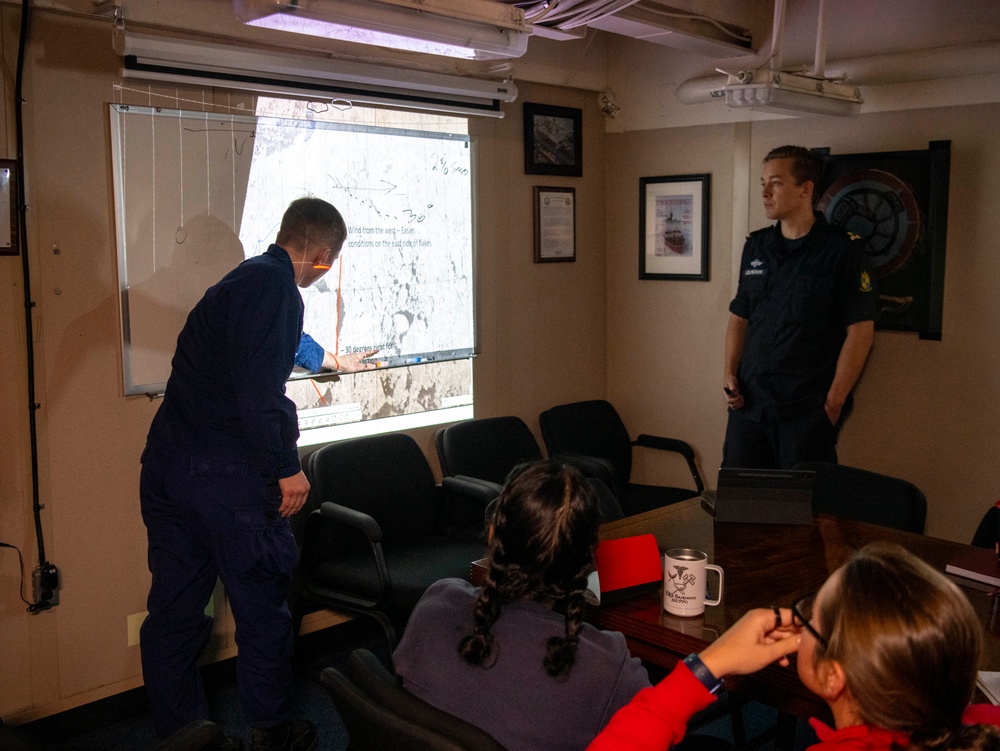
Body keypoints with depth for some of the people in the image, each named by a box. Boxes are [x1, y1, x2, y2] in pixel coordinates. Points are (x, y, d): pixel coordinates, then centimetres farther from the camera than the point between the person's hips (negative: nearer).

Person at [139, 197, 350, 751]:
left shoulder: (244, 278, 19)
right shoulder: (273, 284, -13)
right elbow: (257, 387, -24)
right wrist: (286, 467, -15)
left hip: (168, 466, 9)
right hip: (227, 474, -9)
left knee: (174, 609, 14)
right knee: (262, 605, 8)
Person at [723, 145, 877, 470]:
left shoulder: (842, 250, -6)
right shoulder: (755, 246, 11)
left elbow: (861, 331, -8)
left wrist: (834, 401, -12)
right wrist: (730, 373, 4)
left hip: (808, 411, -5)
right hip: (748, 405, 5)